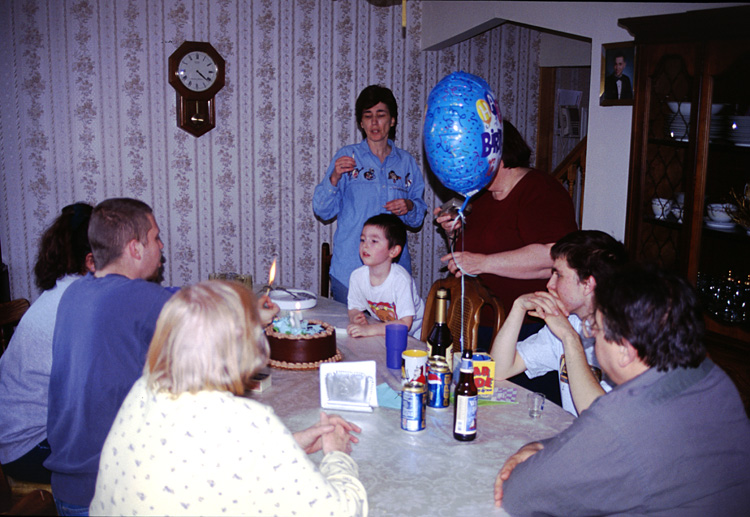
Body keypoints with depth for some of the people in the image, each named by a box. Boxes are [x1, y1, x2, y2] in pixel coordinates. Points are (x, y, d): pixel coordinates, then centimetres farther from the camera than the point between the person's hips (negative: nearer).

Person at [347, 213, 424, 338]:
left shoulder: (401, 279, -23)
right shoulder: (357, 276, -8)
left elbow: (405, 323, -27)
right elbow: (354, 308, 6)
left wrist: (368, 329, -35)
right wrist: (356, 318, -18)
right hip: (382, 331, 3)